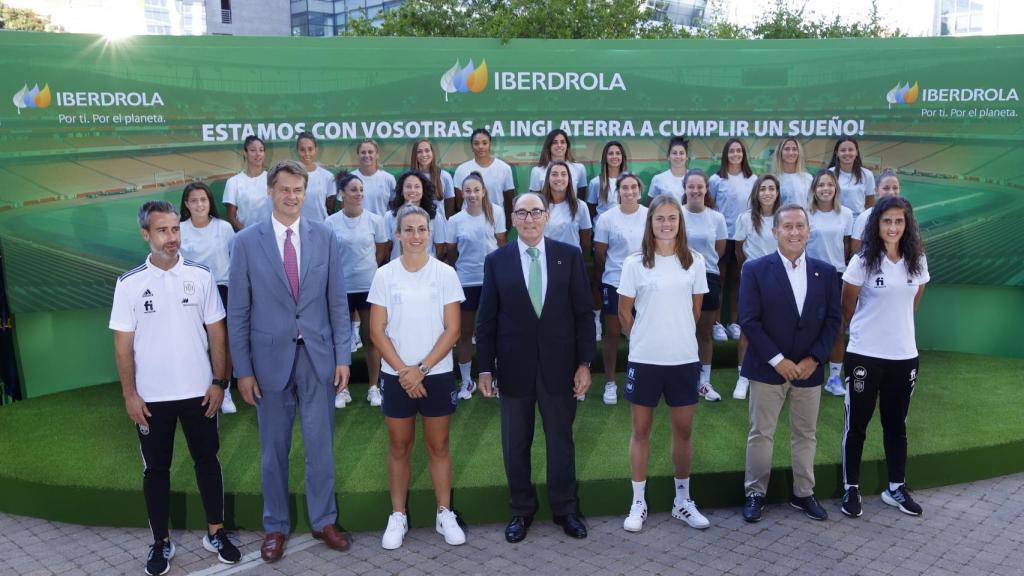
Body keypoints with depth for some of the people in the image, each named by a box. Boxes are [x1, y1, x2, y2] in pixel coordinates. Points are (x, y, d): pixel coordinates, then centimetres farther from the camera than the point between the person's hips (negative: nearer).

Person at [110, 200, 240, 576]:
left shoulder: (200, 276, -3)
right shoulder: (129, 284, -5)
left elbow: (216, 332, 2)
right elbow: (123, 344, -2)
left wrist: (219, 381, -2)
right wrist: (129, 394, -5)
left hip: (198, 392, 1)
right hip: (151, 397, -1)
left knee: (207, 461, 11)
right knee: (156, 469, 11)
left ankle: (216, 533, 26)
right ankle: (161, 542, 25)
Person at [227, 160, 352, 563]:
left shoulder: (325, 237, 1)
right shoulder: (247, 242, -4)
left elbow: (338, 302, 3)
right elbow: (238, 311, -2)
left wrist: (343, 357, -1)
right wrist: (243, 369, -5)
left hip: (318, 357, 1)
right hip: (271, 358, -1)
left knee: (321, 445, 11)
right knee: (274, 449, 12)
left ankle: (323, 520, 28)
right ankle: (276, 526, 28)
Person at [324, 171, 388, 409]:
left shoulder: (375, 220, -3)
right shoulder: (331, 223, -6)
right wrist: (343, 271, 7)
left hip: (369, 286, 1)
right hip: (341, 288, 0)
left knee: (371, 338, 7)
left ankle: (373, 387, 19)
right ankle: (343, 389, 21)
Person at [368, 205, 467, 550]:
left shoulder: (445, 273, -3)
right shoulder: (385, 275, -2)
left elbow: (452, 330, -5)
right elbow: (377, 332, -3)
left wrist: (421, 369, -11)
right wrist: (403, 370, -12)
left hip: (436, 374, 0)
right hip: (396, 376, 0)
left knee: (438, 446, 9)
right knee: (399, 447, 10)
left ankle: (445, 515, 21)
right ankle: (397, 516, 21)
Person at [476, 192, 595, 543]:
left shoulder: (569, 256, 0)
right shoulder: (496, 260, 0)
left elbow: (582, 313, 0)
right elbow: (486, 319, 1)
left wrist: (584, 362, -3)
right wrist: (485, 369, -2)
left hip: (558, 364, 0)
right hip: (514, 366, 0)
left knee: (561, 440, 12)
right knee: (515, 444, 11)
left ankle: (565, 508, 29)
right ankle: (521, 510, 29)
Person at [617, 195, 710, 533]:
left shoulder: (694, 262, 1)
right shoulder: (635, 263, -5)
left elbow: (696, 310, 10)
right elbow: (624, 313, 2)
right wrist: (643, 340, 9)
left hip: (684, 359, 2)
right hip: (645, 359, -2)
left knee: (683, 431, 10)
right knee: (641, 430, 8)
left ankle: (682, 501, 25)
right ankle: (638, 503, 18)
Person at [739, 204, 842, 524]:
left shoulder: (825, 271, 4)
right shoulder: (756, 269, -6)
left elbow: (832, 320, 3)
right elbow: (749, 321, -11)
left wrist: (814, 359, -9)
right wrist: (777, 360, -15)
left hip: (809, 368, 3)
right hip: (768, 368, -3)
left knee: (805, 435, 13)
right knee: (761, 434, 5)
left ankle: (803, 494, 27)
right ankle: (755, 494, 18)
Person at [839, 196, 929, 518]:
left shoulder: (918, 262, 1)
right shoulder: (863, 262, -10)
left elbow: (912, 304, 15)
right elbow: (847, 307, 1)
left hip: (904, 355, 4)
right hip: (864, 355, -3)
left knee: (896, 424, 15)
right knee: (857, 424, 5)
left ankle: (896, 488, 27)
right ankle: (851, 488, 17)